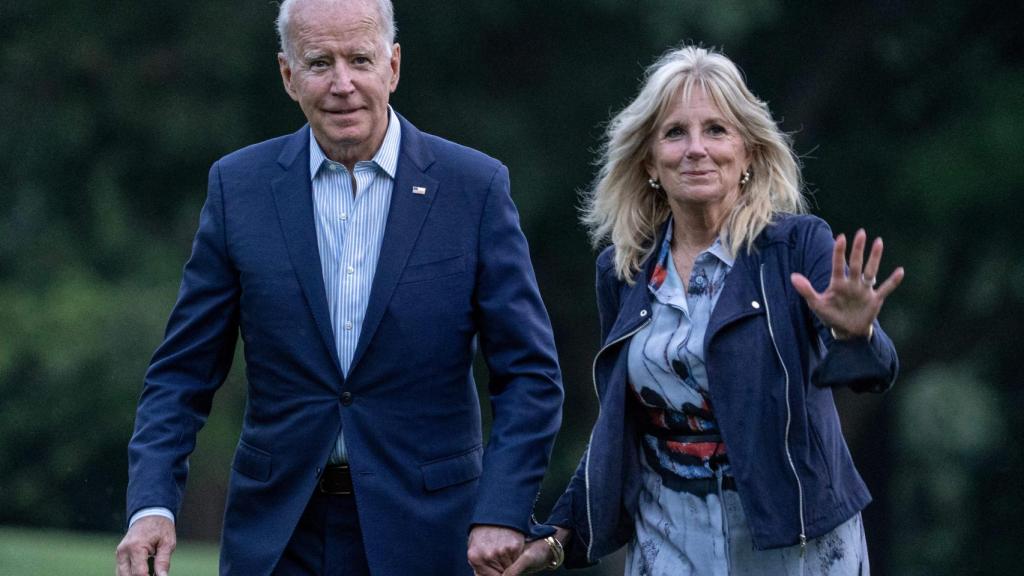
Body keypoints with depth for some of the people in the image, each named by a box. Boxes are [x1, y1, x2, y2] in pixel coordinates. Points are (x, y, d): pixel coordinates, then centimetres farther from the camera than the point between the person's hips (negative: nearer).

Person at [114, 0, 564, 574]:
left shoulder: (475, 188, -3)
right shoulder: (239, 186, 2)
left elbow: (530, 374, -3)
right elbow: (185, 372, 3)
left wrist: (501, 515, -15)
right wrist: (153, 505, -11)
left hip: (424, 529, -1)